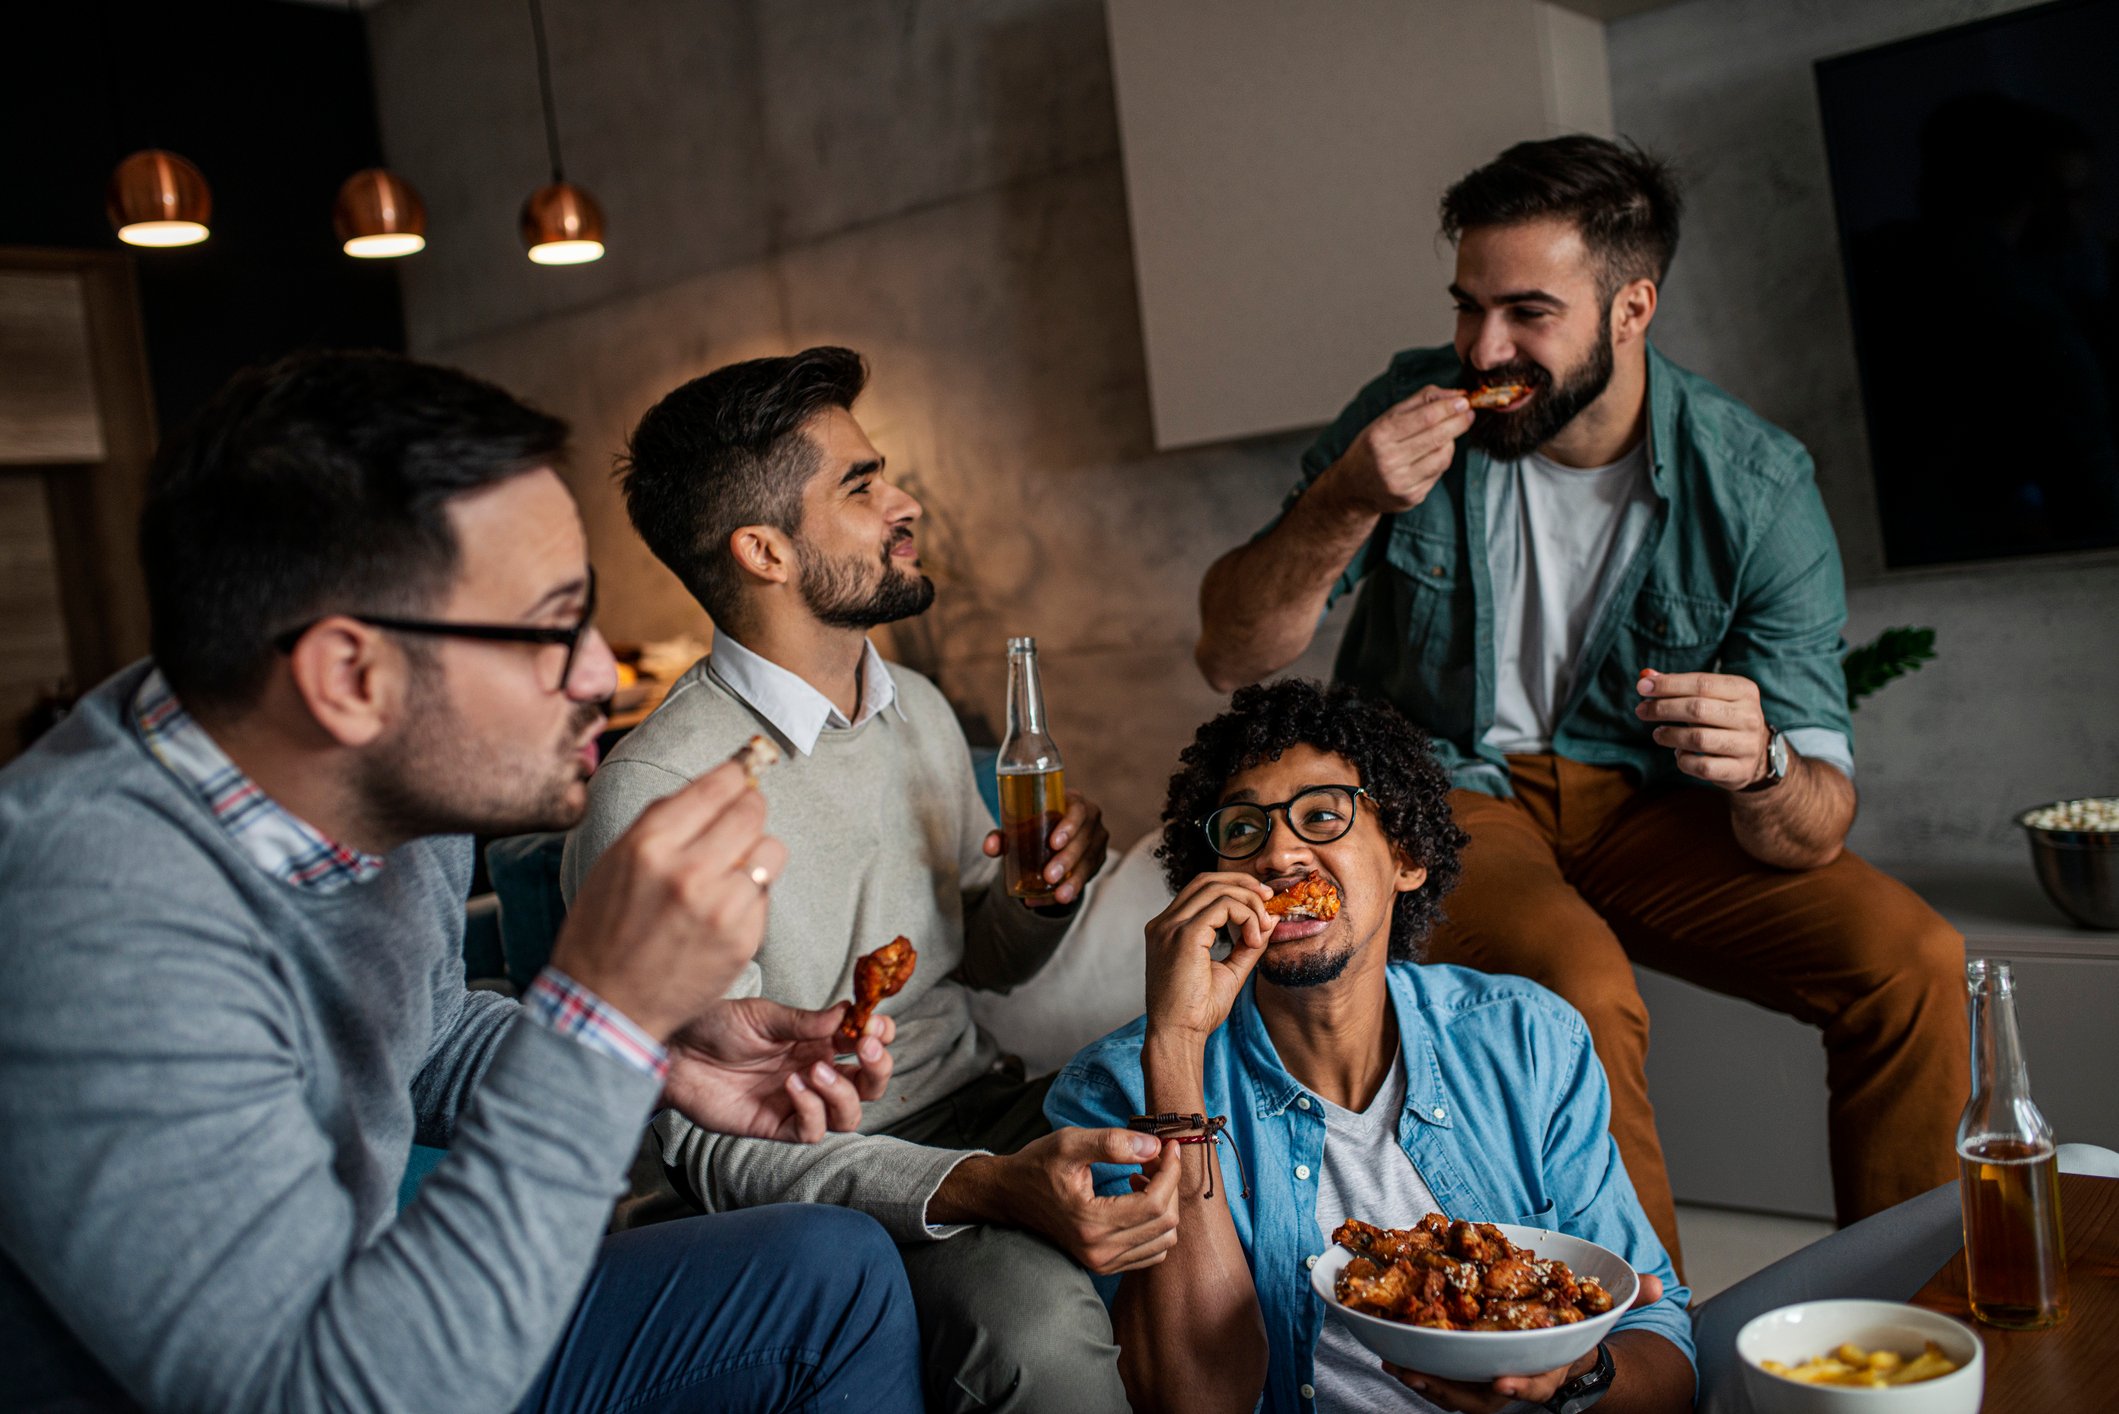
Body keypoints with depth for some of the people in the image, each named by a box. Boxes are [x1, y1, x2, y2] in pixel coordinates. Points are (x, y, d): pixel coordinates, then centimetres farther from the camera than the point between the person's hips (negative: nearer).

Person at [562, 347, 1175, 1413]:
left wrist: (1048, 892, -4)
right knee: (1037, 1328, -35)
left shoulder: (918, 712, 9)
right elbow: (716, 1142, -18)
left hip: (985, 1105, 7)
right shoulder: (653, 798, -17)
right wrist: (993, 1188, -32)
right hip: (826, 1183, -7)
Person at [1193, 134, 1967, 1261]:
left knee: (1913, 962, -18)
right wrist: (1344, 507, -27)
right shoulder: (1414, 410, -11)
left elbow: (1817, 825, -16)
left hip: (1639, 803, 2)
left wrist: (1761, 766, -41)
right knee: (1583, 991, -32)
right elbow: (1231, 653, -10)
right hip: (1439, 790, -1)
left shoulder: (1754, 483, -14)